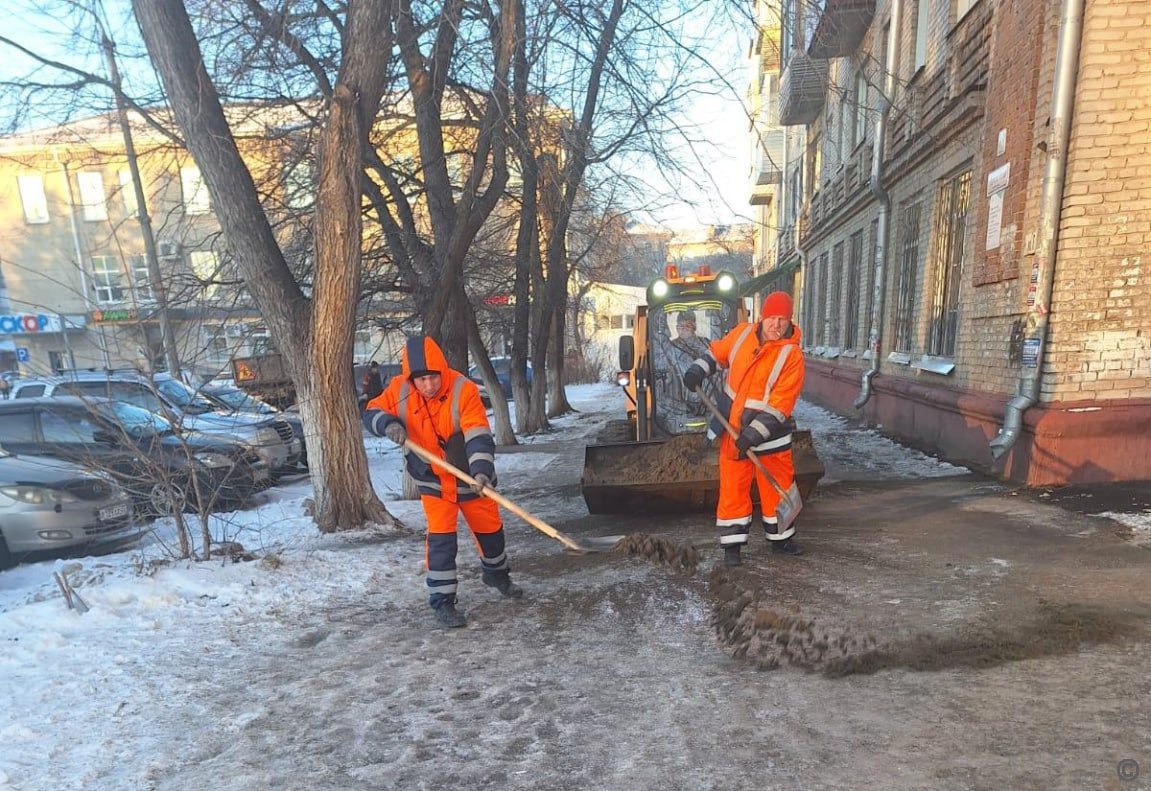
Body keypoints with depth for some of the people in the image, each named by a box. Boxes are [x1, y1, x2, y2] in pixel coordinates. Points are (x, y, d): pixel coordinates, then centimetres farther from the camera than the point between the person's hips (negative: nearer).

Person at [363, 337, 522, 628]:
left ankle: (496, 573, 44)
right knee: (440, 538, -5)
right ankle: (442, 600, 11)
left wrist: (482, 470, -48)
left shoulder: (464, 389, -26)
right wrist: (388, 423, -24)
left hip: (470, 476, 0)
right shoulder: (399, 390, -14)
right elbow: (373, 412, 0)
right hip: (433, 480, 1)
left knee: (490, 528, 15)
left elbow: (478, 435, -34)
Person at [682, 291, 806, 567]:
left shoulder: (792, 355, -15)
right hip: (732, 430, 2)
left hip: (769, 435, -2)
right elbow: (717, 353, 17)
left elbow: (779, 405, -20)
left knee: (778, 488, 12)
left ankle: (781, 540, 33)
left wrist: (753, 435, -25)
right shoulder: (742, 333, -2)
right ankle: (732, 544, 18)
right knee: (733, 488, 6)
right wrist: (698, 371, 0)